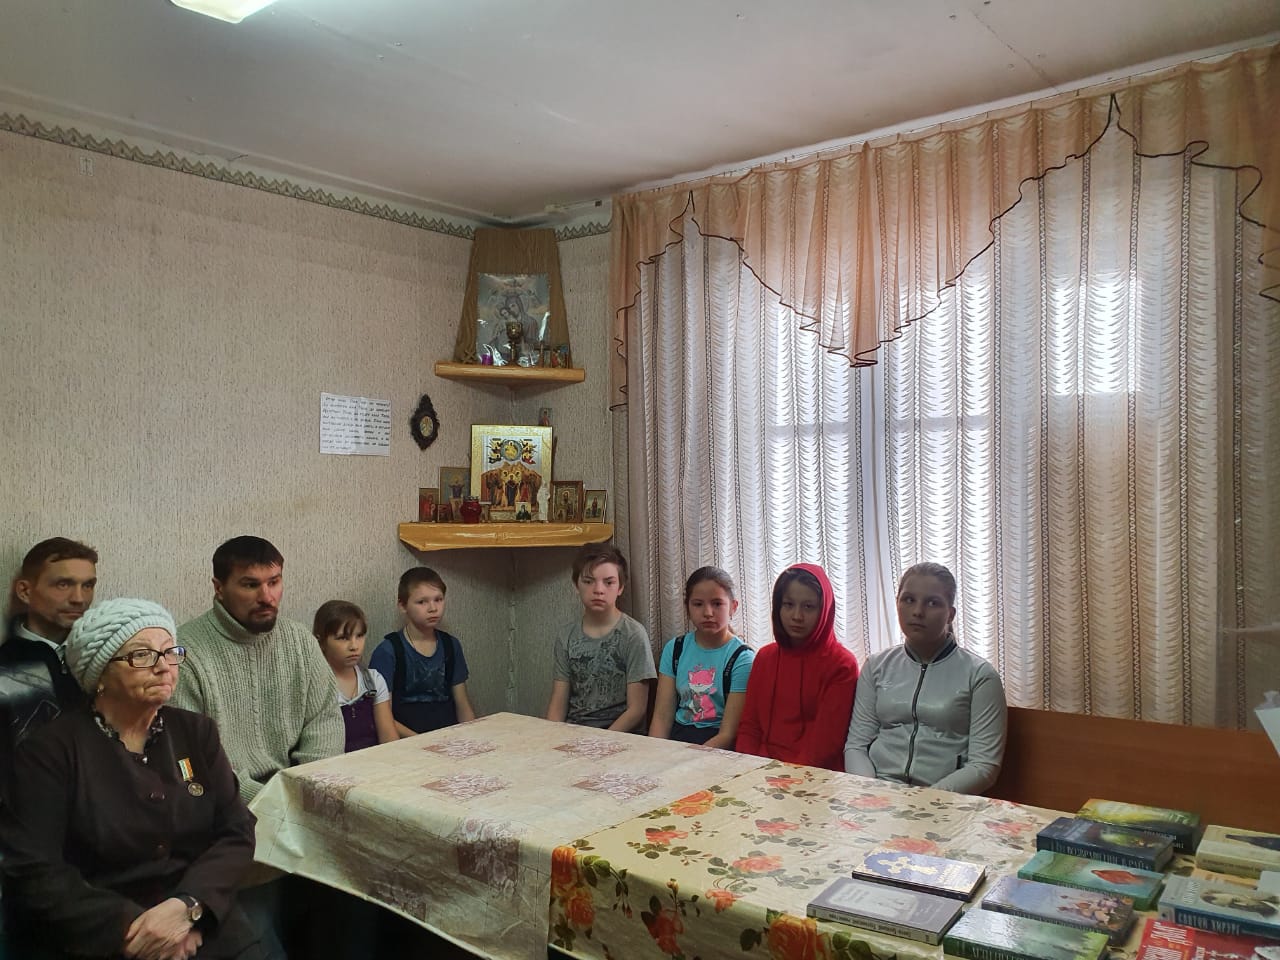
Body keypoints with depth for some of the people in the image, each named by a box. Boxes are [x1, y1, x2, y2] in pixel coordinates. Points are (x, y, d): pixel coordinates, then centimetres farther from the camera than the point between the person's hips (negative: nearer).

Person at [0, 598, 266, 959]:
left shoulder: (196, 732, 7)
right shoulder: (50, 750, -3)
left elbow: (237, 832, 2)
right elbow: (32, 870, -8)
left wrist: (187, 906, -14)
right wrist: (127, 926, -16)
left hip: (203, 926, 3)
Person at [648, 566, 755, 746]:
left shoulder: (742, 658, -5)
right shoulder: (674, 648, 9)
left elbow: (728, 734, -9)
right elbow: (662, 717, 4)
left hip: (717, 746, -3)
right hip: (676, 738, 3)